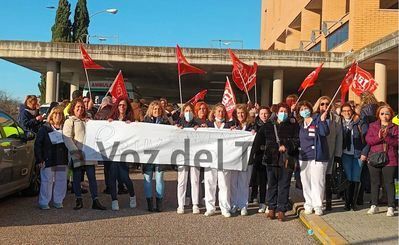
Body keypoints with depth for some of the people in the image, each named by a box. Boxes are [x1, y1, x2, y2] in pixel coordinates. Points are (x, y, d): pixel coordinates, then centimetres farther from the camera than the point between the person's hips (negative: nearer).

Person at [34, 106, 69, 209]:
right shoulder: (45, 128, 0)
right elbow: (37, 144, -2)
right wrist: (39, 159, -9)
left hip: (62, 161, 4)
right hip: (48, 161, -3)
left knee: (61, 181, 7)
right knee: (47, 181, -2)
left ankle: (58, 201, 19)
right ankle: (43, 203, 9)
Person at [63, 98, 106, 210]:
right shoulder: (69, 121, 4)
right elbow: (67, 138, -7)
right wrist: (75, 151, -16)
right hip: (77, 155, -4)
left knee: (92, 177, 1)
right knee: (77, 177, 4)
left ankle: (95, 201, 3)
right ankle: (79, 200, 15)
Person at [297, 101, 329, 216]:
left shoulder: (317, 119, -4)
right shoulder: (300, 124, 13)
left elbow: (325, 133, -19)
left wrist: (323, 120, -29)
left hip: (318, 156, -5)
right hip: (304, 157, 6)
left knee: (317, 181, -2)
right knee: (306, 182, 9)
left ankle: (318, 205, 8)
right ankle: (308, 204, 20)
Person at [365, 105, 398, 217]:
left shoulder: (395, 127, 4)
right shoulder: (373, 126, 9)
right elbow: (368, 139, -4)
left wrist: (387, 136, -21)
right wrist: (378, 137, -19)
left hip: (390, 160, -2)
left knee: (389, 183, 2)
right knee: (375, 183, 9)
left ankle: (391, 207, 8)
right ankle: (374, 206, 18)